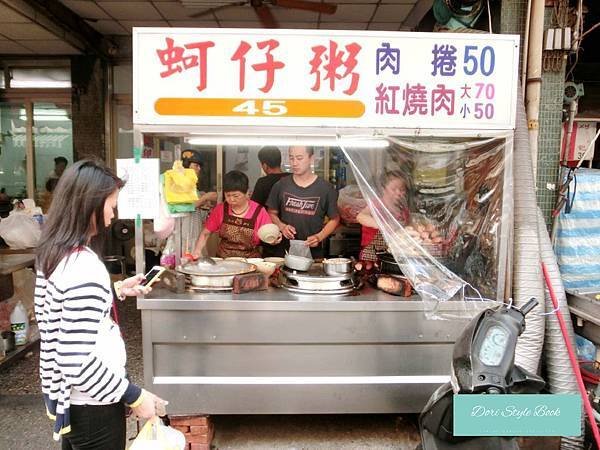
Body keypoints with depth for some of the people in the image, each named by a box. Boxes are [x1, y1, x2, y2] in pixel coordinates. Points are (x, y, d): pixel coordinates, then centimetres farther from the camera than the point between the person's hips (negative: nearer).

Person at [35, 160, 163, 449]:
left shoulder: (52, 253, 1)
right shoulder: (84, 267, -28)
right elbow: (79, 362, -29)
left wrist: (115, 291, 12)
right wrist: (134, 396, -20)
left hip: (63, 394, 9)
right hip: (91, 405, -9)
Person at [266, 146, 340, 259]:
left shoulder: (325, 188, -4)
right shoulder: (280, 186, 1)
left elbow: (334, 219, 2)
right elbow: (272, 213, 10)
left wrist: (319, 237, -12)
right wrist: (282, 226, -9)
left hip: (313, 252, -1)